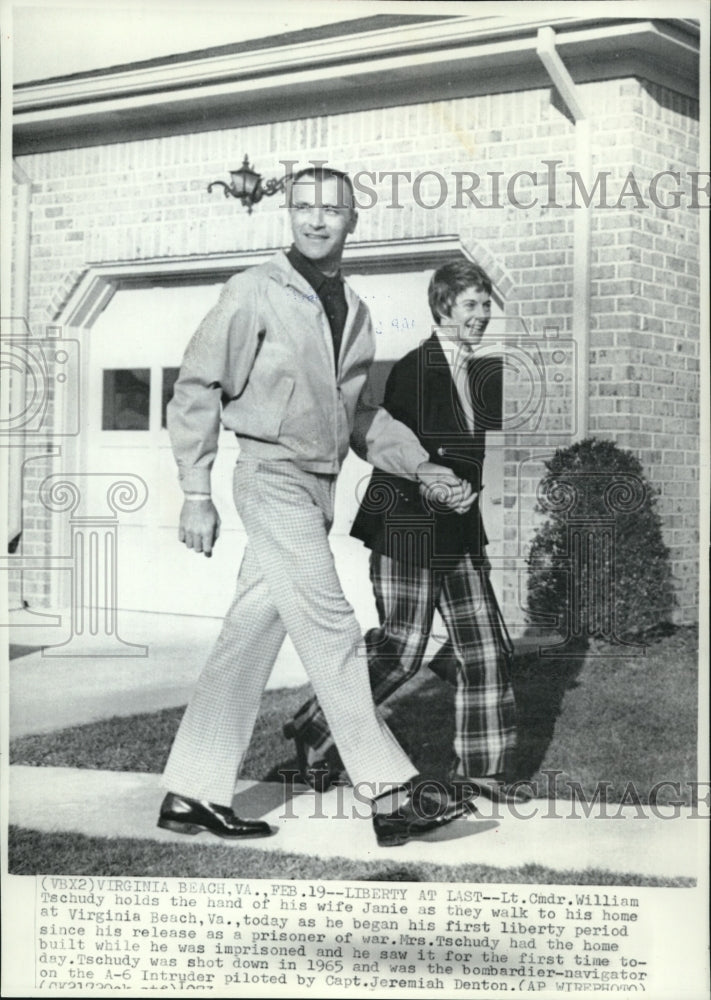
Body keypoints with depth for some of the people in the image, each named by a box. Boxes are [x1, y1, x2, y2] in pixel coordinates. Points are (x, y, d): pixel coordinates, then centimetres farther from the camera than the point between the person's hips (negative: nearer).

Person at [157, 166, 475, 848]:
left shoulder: (354, 310, 16)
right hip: (272, 476, -7)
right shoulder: (256, 291, -5)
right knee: (329, 628, -11)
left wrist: (422, 467, 10)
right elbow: (197, 388, -5)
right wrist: (196, 494, -10)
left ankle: (193, 793, 15)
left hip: (319, 486, 7)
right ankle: (389, 791, -7)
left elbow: (359, 412, 23)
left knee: (250, 638, 8)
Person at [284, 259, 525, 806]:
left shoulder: (482, 374, 13)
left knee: (485, 650, 6)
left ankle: (481, 766, 17)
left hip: (461, 533, 8)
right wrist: (427, 486, -22)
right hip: (409, 530, -8)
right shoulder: (413, 369, -10)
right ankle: (316, 732, 15)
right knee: (399, 650, -4)